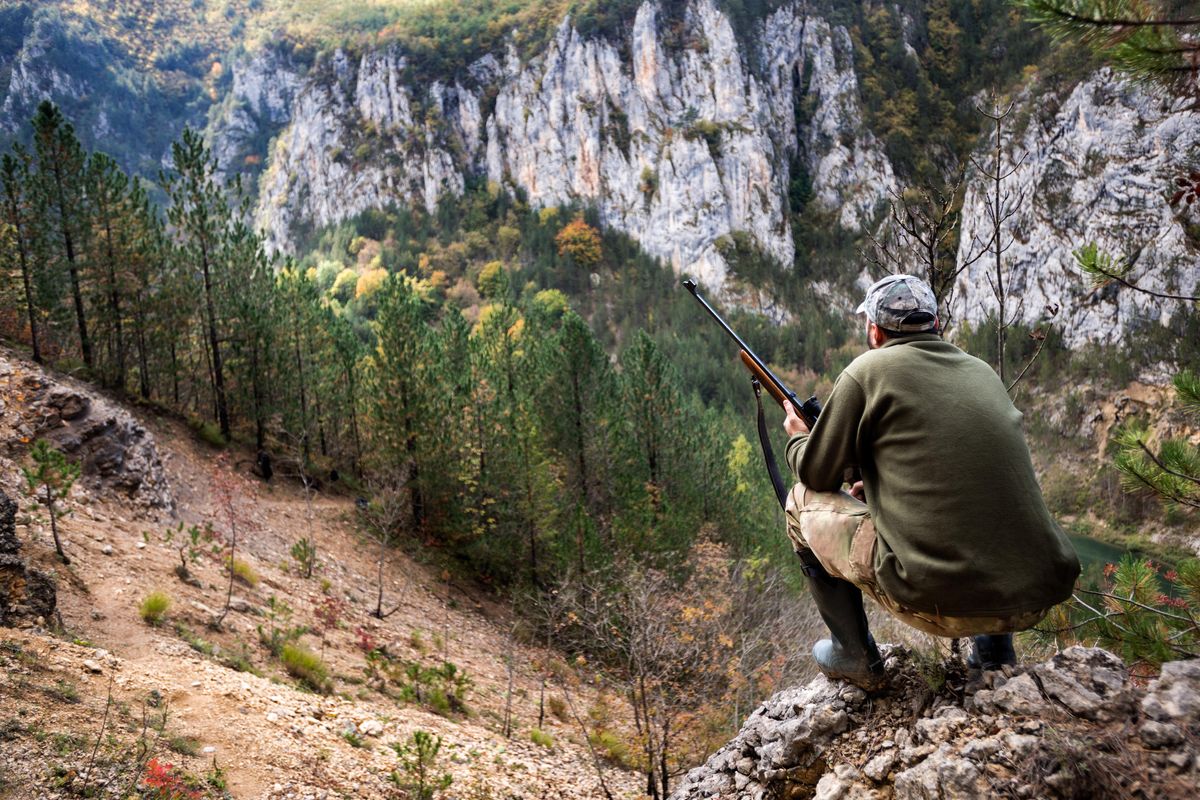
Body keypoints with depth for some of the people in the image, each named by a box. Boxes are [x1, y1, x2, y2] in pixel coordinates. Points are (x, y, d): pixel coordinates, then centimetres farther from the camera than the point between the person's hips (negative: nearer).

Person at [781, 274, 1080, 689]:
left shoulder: (868, 370, -2)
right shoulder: (982, 371, 15)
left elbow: (817, 474, 5)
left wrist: (798, 437, 27)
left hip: (939, 602, -6)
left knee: (804, 501, 14)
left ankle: (855, 657, 18)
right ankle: (995, 650, 28)